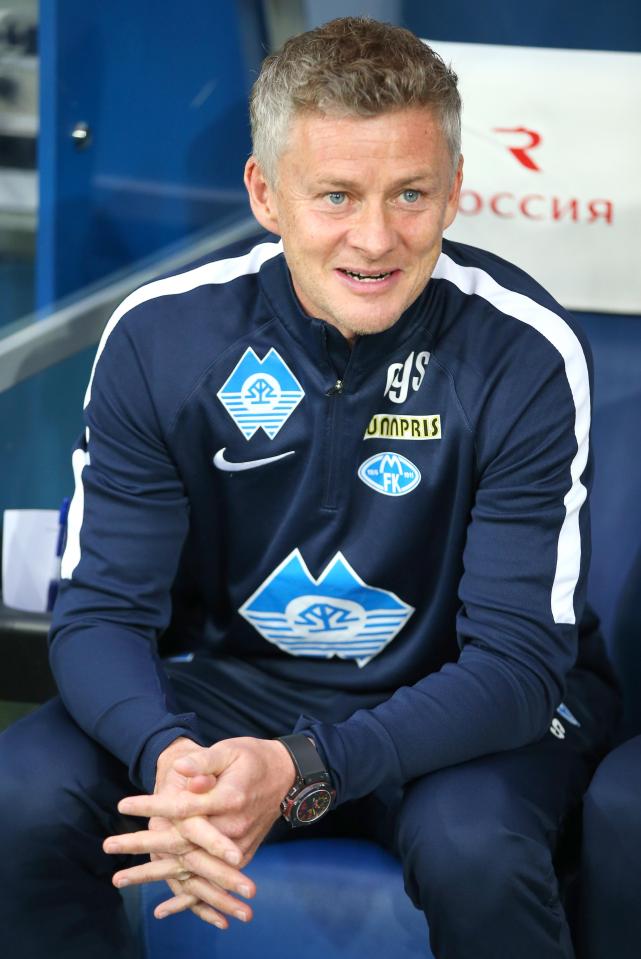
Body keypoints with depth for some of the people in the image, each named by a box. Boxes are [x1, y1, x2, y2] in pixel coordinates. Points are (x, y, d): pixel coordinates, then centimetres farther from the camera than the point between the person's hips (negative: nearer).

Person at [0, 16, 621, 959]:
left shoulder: (526, 355, -20)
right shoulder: (161, 337, -12)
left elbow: (518, 658, -21)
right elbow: (102, 608, -11)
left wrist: (301, 772, -37)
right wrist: (168, 756, -35)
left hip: (462, 709, -2)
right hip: (238, 682, 2)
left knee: (474, 849, -36)